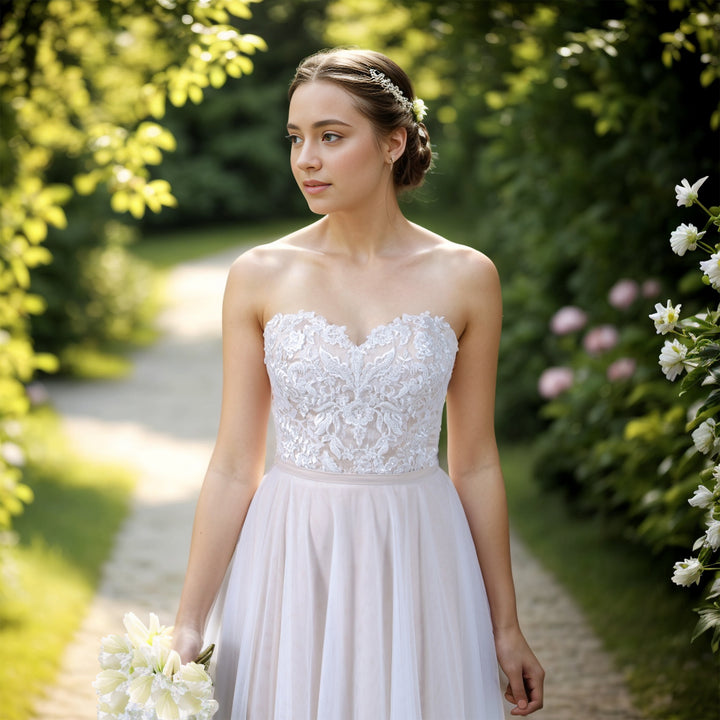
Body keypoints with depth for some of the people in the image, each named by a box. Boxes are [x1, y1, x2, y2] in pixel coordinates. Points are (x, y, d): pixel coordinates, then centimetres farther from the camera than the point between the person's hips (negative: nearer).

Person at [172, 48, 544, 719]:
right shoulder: (260, 276, -3)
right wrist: (189, 625, -2)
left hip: (415, 562, 0)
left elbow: (474, 462, 3)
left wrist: (506, 627, 6)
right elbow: (234, 467, 0)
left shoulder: (464, 277, -3)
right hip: (289, 561, 0)